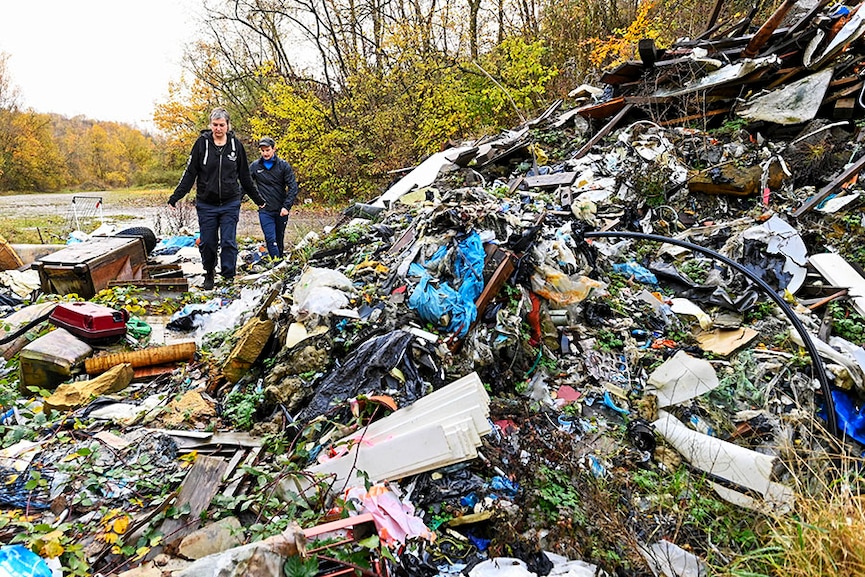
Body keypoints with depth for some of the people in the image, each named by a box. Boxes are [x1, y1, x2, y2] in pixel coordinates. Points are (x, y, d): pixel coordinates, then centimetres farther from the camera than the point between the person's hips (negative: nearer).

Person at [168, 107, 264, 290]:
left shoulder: (236, 145, 3)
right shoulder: (202, 143, -1)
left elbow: (245, 176, 13)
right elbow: (190, 173, 2)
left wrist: (257, 198, 17)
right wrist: (175, 196, -4)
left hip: (230, 204, 0)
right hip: (206, 204, 0)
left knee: (228, 242, -5)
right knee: (207, 243, 7)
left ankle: (229, 278, 5)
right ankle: (209, 275, 27)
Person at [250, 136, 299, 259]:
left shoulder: (284, 165, -2)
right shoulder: (254, 166, 1)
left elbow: (293, 187, -5)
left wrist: (286, 206, -13)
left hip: (281, 210, 1)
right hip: (265, 211, 0)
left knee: (280, 239, 12)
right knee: (271, 239, -11)